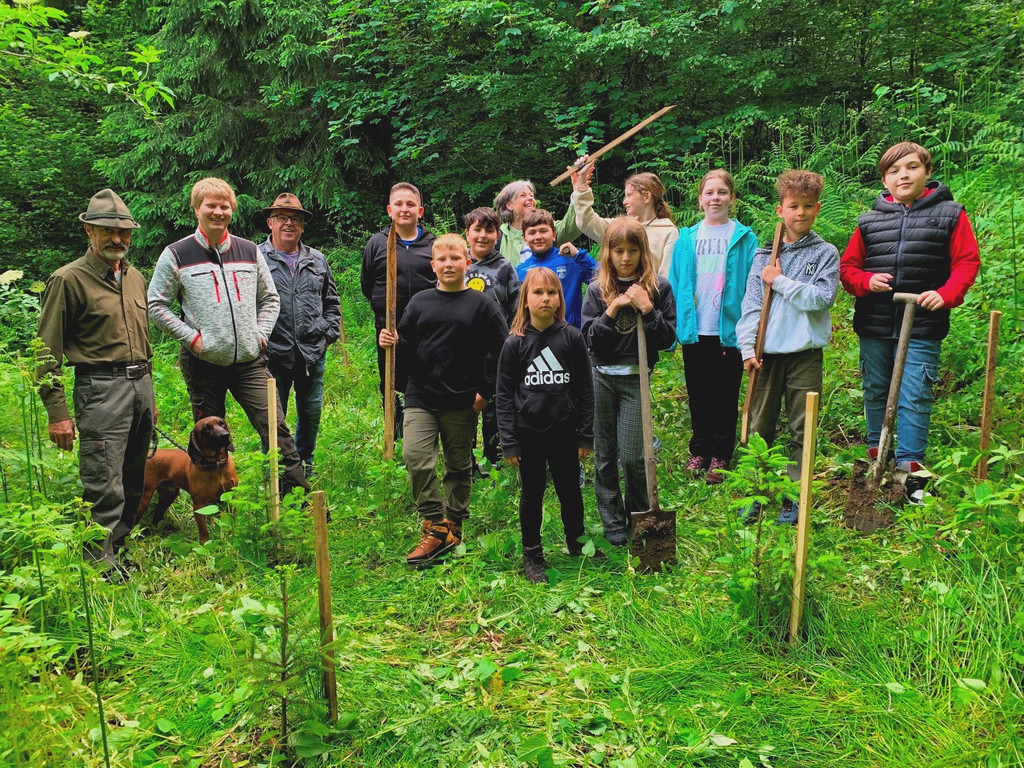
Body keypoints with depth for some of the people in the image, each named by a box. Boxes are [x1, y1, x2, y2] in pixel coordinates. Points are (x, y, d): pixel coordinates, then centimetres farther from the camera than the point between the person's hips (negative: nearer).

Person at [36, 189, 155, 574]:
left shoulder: (135, 277, 16)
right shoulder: (69, 279, -5)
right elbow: (47, 352, -7)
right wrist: (57, 413, -12)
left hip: (140, 385, 7)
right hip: (100, 388, -7)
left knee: (132, 484, 12)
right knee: (104, 487, -8)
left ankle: (120, 549, 25)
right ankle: (103, 567, 0)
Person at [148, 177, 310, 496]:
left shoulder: (250, 251, 8)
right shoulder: (176, 255, -1)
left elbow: (270, 299, 17)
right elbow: (156, 305, 2)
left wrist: (261, 333, 4)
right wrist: (190, 336, -7)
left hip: (250, 361, 2)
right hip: (203, 363, -1)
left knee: (274, 425, -6)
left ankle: (299, 490, 1)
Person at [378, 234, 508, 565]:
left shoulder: (482, 304, 1)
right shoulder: (419, 302, 8)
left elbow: (502, 351, 0)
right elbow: (407, 349, 12)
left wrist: (486, 391, -3)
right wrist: (393, 342, -10)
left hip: (462, 402, -1)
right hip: (420, 397, 2)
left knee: (459, 466, 10)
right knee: (415, 457, -14)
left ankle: (453, 526, 27)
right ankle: (436, 528, -4)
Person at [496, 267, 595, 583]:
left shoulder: (572, 337, -3)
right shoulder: (515, 343, -5)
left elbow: (586, 388, 1)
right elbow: (504, 394, -2)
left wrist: (586, 435, 0)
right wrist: (509, 442, -5)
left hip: (565, 432, 1)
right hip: (528, 434, 0)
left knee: (569, 490, 14)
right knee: (532, 494, 12)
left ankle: (577, 542, 36)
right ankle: (532, 554, 26)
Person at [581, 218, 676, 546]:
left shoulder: (658, 287, -1)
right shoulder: (598, 290, 3)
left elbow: (669, 338, -3)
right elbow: (589, 338, -2)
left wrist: (647, 309, -16)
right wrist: (611, 310, -16)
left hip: (636, 379, -2)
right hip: (600, 378, 2)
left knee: (632, 456, -5)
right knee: (604, 456, 8)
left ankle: (639, 517, 20)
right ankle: (613, 522, 22)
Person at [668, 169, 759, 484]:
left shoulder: (744, 238, 0)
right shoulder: (686, 239, 7)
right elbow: (674, 284, 8)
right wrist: (676, 324, 1)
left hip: (729, 331, -2)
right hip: (694, 331, 3)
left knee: (725, 396, 7)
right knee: (698, 395, 12)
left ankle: (720, 457, 18)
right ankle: (699, 451, 26)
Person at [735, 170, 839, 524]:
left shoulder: (826, 253, 4)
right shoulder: (765, 255, 8)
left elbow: (821, 298, -10)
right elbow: (751, 304, 3)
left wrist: (780, 281, -9)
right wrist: (748, 347, -5)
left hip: (805, 353, -1)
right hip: (766, 352, 2)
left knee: (801, 430, 5)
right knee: (759, 428, 7)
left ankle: (795, 498, 15)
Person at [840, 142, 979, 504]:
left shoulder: (949, 214, 2)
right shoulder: (869, 221, 7)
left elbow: (967, 262, -1)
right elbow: (847, 267, 10)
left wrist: (946, 295, -18)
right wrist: (867, 281, -12)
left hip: (922, 326, -3)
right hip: (873, 325, 3)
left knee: (915, 398, -4)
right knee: (875, 393, 14)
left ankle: (911, 466, 6)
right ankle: (876, 455, 31)